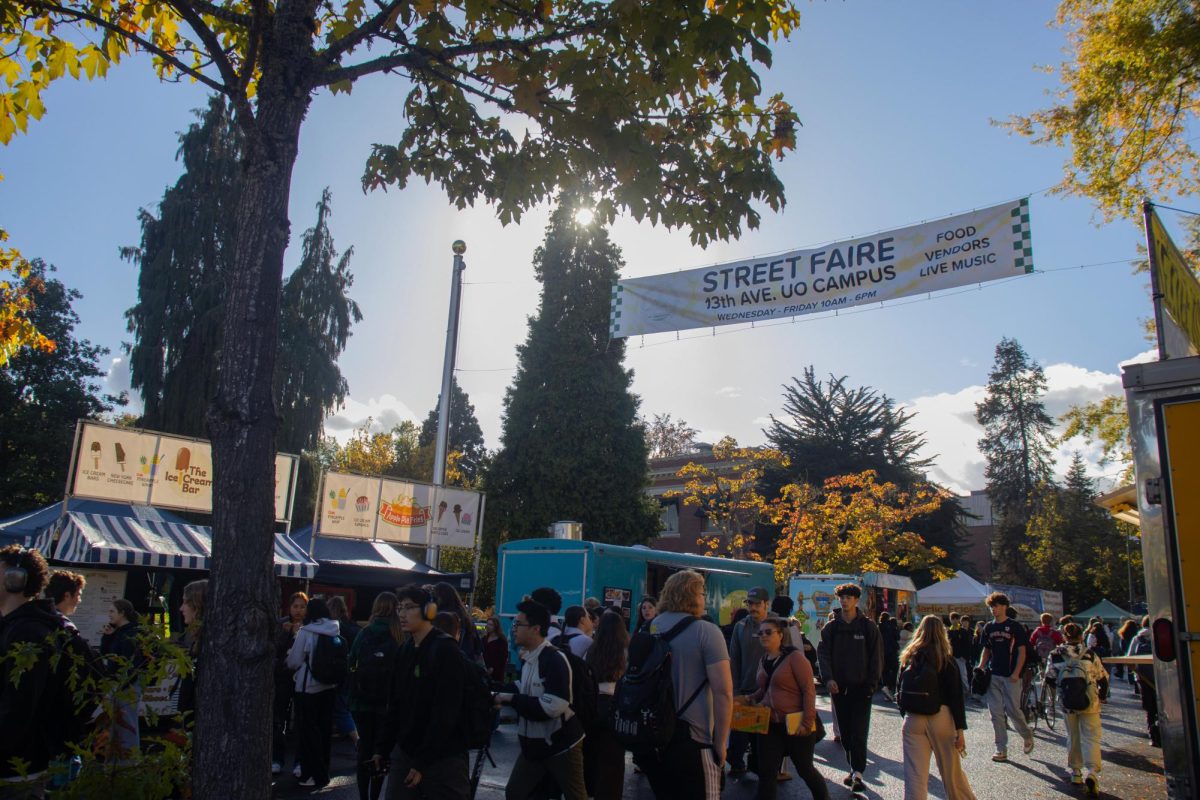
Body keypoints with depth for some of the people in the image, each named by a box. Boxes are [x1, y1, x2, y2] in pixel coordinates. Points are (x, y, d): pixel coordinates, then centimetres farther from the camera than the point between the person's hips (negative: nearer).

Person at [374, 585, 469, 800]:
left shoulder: (447, 650, -14)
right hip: (405, 753, 7)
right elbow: (395, 706, 14)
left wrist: (423, 762, -17)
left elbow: (445, 715, -18)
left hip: (443, 759, -7)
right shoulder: (405, 652, 10)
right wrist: (382, 748, 10)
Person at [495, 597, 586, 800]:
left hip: (561, 745, -8)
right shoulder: (526, 659, 7)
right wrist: (503, 694, 3)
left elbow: (552, 706, -29)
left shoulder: (555, 659, -21)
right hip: (533, 745, 8)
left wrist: (511, 698, -23)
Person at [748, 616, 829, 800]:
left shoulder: (794, 657, -12)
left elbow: (809, 690, -15)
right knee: (767, 772, 4)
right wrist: (750, 699, 4)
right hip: (769, 725, 6)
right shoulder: (764, 660, 9)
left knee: (805, 769, 11)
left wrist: (807, 722, -20)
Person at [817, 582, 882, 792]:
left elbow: (876, 657, -1)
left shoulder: (868, 626, -1)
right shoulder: (831, 627, 6)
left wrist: (871, 684, -9)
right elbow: (823, 653, 0)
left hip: (861, 688, -3)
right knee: (845, 732, 9)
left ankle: (858, 773, -5)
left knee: (859, 732, -8)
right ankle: (855, 769, 21)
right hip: (838, 687, 3)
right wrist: (828, 678, -14)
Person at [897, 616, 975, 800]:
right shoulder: (946, 659, -2)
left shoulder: (908, 657, 5)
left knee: (915, 774, 0)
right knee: (951, 770, 13)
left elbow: (901, 690, 8)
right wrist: (960, 729, -5)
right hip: (941, 717, -1)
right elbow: (956, 696, -6)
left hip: (912, 719, 1)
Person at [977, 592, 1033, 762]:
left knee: (1012, 710, -5)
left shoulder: (1015, 626, -4)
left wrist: (1016, 673, -14)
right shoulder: (988, 628, 10)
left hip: (1011, 676, -4)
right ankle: (1001, 749, 9)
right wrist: (980, 669, 3)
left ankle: (1027, 735, 24)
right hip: (993, 676, 4)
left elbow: (1022, 651, -5)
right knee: (996, 713, 3)